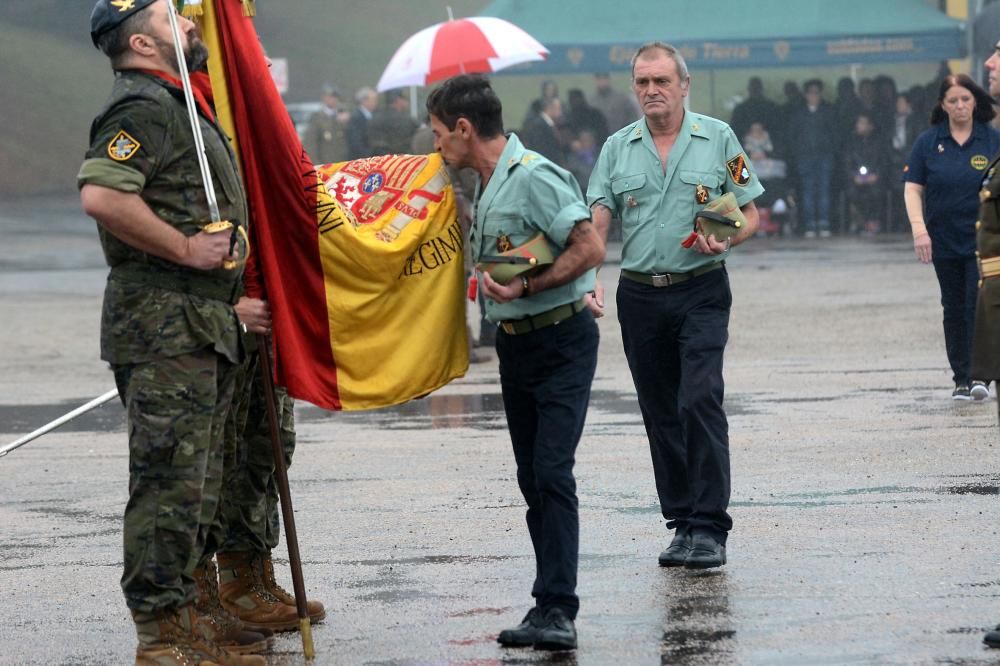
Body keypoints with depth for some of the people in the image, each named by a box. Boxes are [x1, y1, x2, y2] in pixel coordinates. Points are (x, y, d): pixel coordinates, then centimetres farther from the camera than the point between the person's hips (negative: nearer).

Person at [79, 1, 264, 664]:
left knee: (196, 484, 14)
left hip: (200, 324, 11)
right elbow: (101, 194, -27)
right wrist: (184, 248, -21)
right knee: (170, 482, -9)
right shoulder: (144, 107, -12)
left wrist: (232, 303, 21)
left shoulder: (177, 106, 21)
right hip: (164, 325, -11)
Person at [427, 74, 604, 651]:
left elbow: (590, 248, -22)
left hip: (561, 338, -9)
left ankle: (557, 610, -17)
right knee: (531, 479, 8)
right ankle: (551, 603, 12)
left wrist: (525, 287, -24)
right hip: (515, 343, 9)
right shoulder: (486, 186, 13)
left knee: (552, 470, -16)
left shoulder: (535, 176, -17)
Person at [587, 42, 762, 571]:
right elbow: (596, 222, 1)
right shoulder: (617, 148, 8)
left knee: (700, 402, -16)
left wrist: (726, 240, -15)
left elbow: (750, 214, 6)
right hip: (639, 295, 3)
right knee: (660, 414, 8)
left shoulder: (717, 139, 2)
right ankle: (682, 522, 18)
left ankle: (709, 528, -14)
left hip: (701, 292, -3)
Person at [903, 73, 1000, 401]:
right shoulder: (928, 142, 2)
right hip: (944, 241, 2)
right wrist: (919, 230, -11)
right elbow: (913, 189, 1)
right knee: (954, 310, 8)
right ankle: (961, 378, 15)